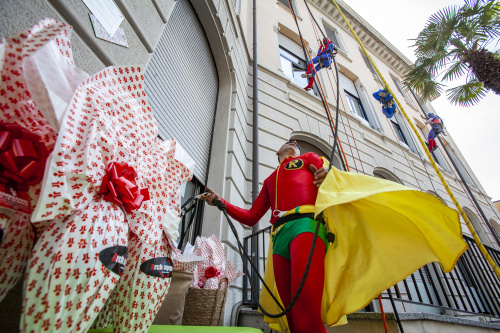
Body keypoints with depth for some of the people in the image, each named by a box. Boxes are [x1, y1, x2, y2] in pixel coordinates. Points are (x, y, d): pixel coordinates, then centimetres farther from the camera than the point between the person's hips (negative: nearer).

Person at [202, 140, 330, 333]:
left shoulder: (309, 158, 27)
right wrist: (221, 202, 16)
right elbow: (251, 217, 30)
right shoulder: (269, 181, 36)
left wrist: (327, 177, -11)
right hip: (280, 237, 5)